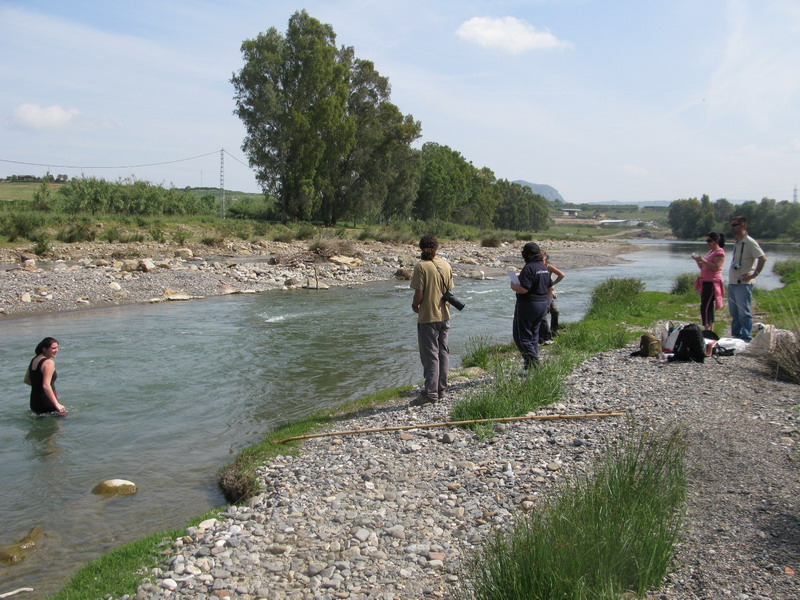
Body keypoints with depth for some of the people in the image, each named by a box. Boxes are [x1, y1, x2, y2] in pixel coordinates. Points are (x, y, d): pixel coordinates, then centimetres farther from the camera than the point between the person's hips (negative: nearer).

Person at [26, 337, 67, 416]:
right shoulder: (49, 363, -15)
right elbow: (46, 386, -26)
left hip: (34, 403, 9)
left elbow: (26, 380, 22)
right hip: (47, 404, -9)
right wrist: (57, 404, -30)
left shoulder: (34, 360, 12)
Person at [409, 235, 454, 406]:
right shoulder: (446, 265, 4)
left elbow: (419, 294, -17)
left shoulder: (421, 266, -15)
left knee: (430, 355, -1)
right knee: (443, 352, 14)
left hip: (428, 317, -6)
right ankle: (442, 389, 23)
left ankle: (431, 393, 3)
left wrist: (415, 305, 2)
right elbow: (450, 290, 7)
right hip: (444, 315, 6)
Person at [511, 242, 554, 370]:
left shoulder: (529, 268, -18)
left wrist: (513, 286, -6)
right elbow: (550, 287, 17)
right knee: (534, 334, 17)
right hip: (542, 304, 9)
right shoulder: (544, 267, 10)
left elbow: (524, 289, -25)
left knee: (522, 335, -2)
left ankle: (532, 362, -11)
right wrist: (547, 301, 27)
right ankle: (535, 360, 20)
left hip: (528, 305, -9)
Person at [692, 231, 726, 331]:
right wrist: (697, 260, 6)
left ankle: (707, 329, -17)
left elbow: (716, 267, -20)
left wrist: (703, 260, -21)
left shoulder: (719, 252, -7)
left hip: (712, 283, -9)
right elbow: (703, 268, 22)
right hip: (706, 282, 9)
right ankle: (711, 331, 13)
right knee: (709, 307, 10)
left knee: (705, 307, -15)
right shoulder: (710, 252, 20)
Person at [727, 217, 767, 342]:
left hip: (743, 284, -9)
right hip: (732, 283, 9)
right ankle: (736, 335, 23)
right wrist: (730, 280, 15)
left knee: (744, 313, -6)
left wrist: (754, 274, -19)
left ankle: (746, 338, -1)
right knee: (734, 312, 14)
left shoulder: (749, 242, -11)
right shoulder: (736, 243, 16)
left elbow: (763, 258, -19)